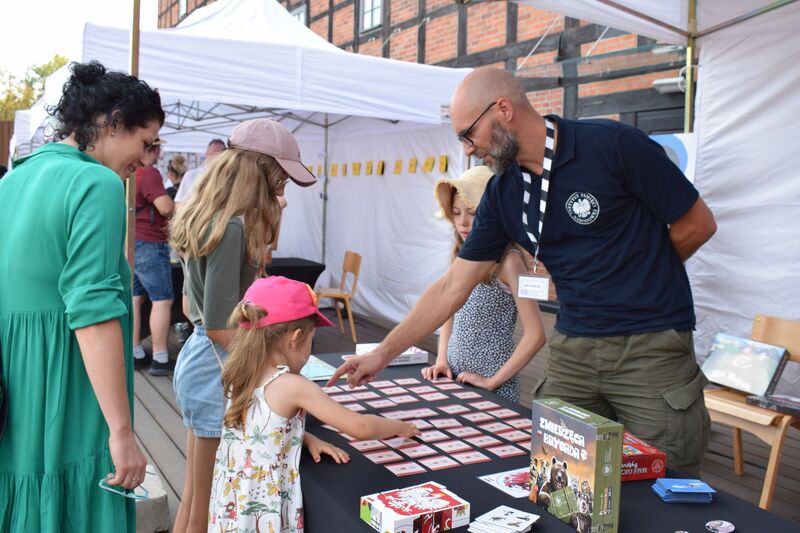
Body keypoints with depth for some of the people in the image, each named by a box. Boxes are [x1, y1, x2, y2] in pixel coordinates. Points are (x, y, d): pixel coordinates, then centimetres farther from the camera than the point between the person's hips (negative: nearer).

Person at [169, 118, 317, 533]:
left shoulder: (207, 217, 9)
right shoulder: (233, 228, -20)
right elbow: (219, 326, -22)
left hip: (198, 359, 9)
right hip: (219, 368, -9)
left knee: (193, 499, 21)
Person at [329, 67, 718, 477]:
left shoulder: (613, 146, -13)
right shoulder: (502, 194, 3)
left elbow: (697, 224, -4)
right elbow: (452, 288, 6)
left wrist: (633, 278, 4)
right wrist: (383, 353, 5)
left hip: (651, 346, -4)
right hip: (573, 347, 5)